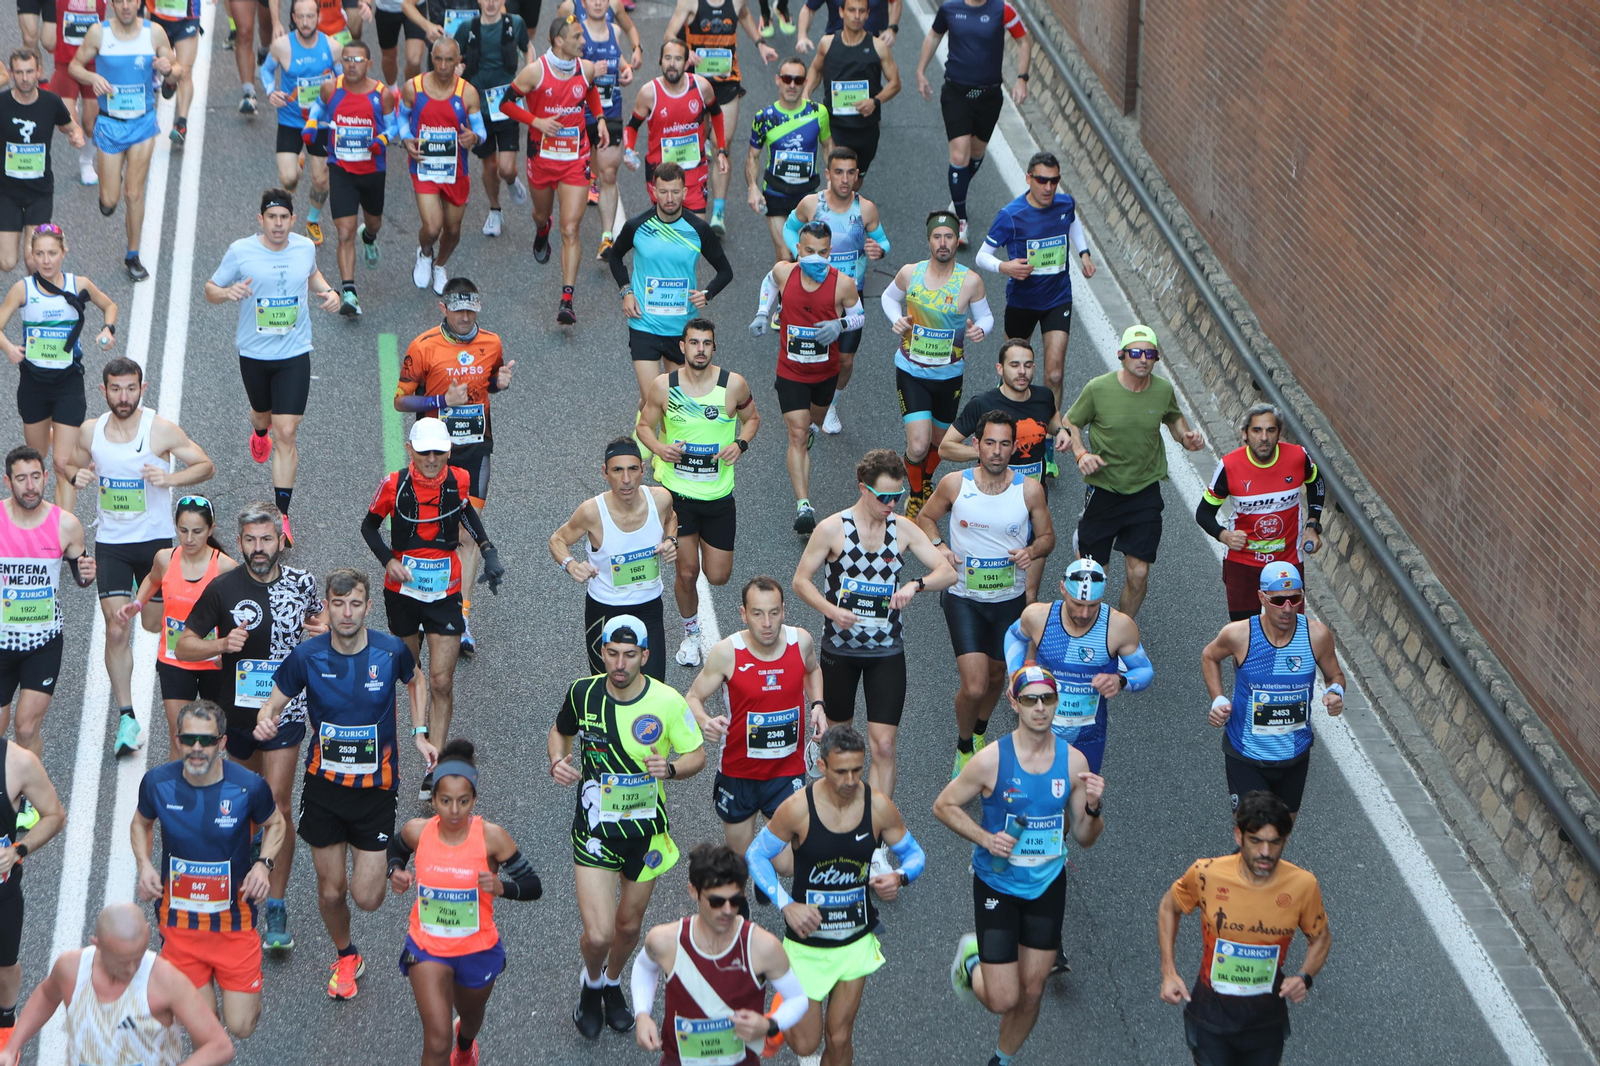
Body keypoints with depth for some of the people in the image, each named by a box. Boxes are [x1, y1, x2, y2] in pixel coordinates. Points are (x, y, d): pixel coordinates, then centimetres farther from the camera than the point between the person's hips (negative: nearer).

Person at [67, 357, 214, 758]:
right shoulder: (90, 431, 0)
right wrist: (77, 476, -8)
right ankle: (127, 718, -3)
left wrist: (171, 478, -27)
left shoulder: (162, 430, -11)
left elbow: (206, 466, -8)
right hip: (110, 544, 2)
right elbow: (77, 465, 16)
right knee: (116, 630, -7)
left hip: (155, 541, -2)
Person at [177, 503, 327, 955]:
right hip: (237, 710, 1)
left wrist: (324, 629, -5)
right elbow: (184, 647, -3)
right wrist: (223, 644, -22)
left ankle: (276, 909, -5)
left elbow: (319, 611, 19)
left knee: (277, 805, -9)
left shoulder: (300, 582, -3)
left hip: (285, 710, -1)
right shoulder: (223, 589, -7)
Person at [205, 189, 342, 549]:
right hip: (253, 353, 0)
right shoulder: (240, 251, -10)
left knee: (286, 434, -8)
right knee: (263, 413, 24)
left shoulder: (305, 247, -2)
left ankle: (281, 514, -5)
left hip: (295, 355, 0)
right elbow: (210, 289, -2)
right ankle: (259, 432, 65)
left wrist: (329, 291, 0)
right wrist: (228, 292, -25)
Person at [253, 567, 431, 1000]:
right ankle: (345, 956, 39)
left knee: (366, 897, -4)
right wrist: (265, 720, -24)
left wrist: (419, 734, 5)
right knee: (331, 890, 8)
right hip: (324, 786, 1)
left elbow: (415, 679, 12)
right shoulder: (307, 656, -12)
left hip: (376, 788, -1)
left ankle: (382, 866, 34)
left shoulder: (392, 651, -11)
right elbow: (275, 702, -1)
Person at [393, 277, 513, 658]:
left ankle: (463, 618, -7)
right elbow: (401, 400, -5)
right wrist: (442, 401, -20)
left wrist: (501, 383, -4)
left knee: (469, 532, -6)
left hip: (475, 448, 1)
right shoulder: (423, 347, -8)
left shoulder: (491, 344, 2)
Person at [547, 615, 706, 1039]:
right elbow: (560, 731, 10)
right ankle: (591, 983, 25)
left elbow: (697, 754, -3)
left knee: (629, 924, 17)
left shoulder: (668, 702, -15)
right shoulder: (582, 692, -11)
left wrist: (671, 768, -25)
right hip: (595, 828, -1)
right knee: (598, 934, -10)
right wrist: (558, 762, -11)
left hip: (646, 829, 1)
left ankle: (613, 984, 49)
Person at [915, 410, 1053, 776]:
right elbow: (926, 517, 6)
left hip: (1010, 599, 2)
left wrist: (1032, 551, -19)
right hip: (964, 597, -2)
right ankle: (964, 748, 17)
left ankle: (980, 733, 51)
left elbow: (1047, 536, 4)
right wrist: (939, 547, -13)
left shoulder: (1030, 490, -10)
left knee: (996, 675, 21)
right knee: (974, 687, -12)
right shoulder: (954, 484, -11)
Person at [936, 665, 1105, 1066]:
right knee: (1003, 999, -5)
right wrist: (985, 838, -19)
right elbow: (944, 806, -5)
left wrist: (1093, 808, -20)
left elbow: (1084, 838, 1)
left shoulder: (1073, 761, -7)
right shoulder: (992, 760, -18)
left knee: (1031, 991, 11)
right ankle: (971, 960, 29)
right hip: (997, 885, -3)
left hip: (1048, 885, 3)